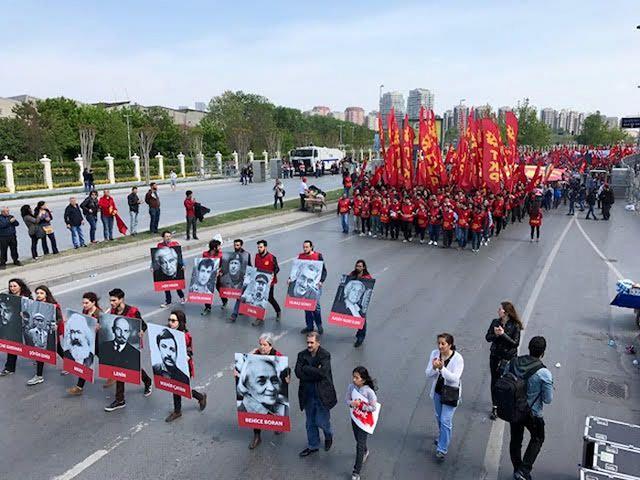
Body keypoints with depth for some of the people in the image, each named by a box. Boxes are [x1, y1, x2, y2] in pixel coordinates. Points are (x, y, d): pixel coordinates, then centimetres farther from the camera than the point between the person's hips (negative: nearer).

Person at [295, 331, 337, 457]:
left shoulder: (325, 355, -14)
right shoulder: (302, 355, -3)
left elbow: (322, 372, -27)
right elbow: (298, 372, -15)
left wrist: (306, 369, -20)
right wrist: (315, 372, -21)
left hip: (322, 394, -4)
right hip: (308, 395, 4)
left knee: (321, 421, 6)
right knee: (310, 423, 17)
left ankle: (329, 436, 39)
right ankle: (313, 446, 38)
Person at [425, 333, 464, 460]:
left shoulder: (458, 358, -21)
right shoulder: (434, 353, -10)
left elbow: (455, 378, -26)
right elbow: (428, 374, -9)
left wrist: (442, 368, -37)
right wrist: (434, 368, -30)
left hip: (451, 393, -5)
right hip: (437, 390, 5)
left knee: (445, 421, -5)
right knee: (439, 417, 23)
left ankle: (442, 449, 8)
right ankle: (442, 437, 49)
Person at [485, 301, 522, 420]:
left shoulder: (515, 326, -12)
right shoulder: (495, 322, 1)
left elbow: (515, 343, -16)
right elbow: (487, 337, 0)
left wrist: (503, 334, -24)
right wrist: (495, 334, -19)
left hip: (509, 356, -4)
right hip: (495, 355, 4)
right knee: (494, 381, 9)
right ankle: (495, 407, 21)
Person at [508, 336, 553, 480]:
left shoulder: (513, 363, -13)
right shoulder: (544, 373, -26)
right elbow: (548, 400, -15)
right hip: (532, 414, -3)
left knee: (515, 440, 22)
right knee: (537, 439, 24)